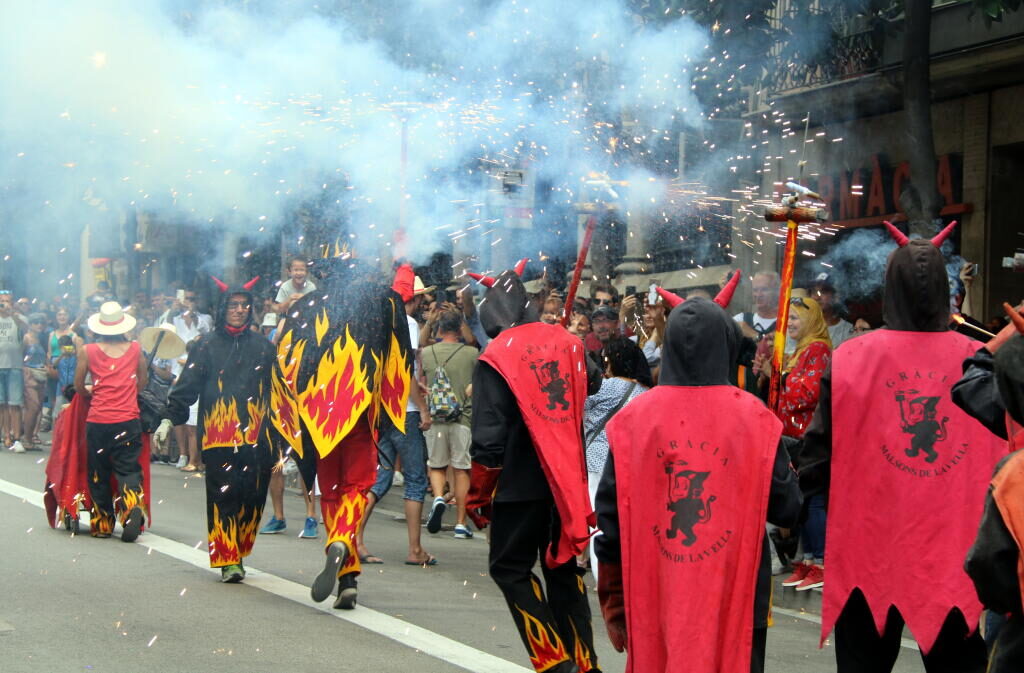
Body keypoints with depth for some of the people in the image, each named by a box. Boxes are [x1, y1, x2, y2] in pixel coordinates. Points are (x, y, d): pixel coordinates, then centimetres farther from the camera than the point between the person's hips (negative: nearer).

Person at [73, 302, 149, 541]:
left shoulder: (88, 351, -1)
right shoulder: (135, 349, 4)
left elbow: (79, 387, 5)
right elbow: (143, 381, 14)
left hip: (97, 421, -1)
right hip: (128, 420, 1)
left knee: (98, 472, 12)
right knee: (128, 469, 5)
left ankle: (102, 524, 16)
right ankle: (133, 506, -21)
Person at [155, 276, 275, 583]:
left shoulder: (262, 347, 14)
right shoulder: (207, 345, 6)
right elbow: (186, 385, 4)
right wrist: (169, 418, -3)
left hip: (256, 435, 3)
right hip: (218, 435, -2)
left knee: (253, 496, -1)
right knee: (223, 495, -6)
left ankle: (238, 553, 14)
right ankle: (226, 560, -3)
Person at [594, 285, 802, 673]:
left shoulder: (633, 419, -3)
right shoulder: (754, 418, -6)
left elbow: (611, 515, 0)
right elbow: (786, 509, -2)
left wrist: (614, 607, 9)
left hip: (655, 598, 1)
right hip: (735, 597, -1)